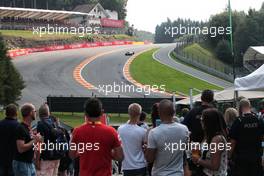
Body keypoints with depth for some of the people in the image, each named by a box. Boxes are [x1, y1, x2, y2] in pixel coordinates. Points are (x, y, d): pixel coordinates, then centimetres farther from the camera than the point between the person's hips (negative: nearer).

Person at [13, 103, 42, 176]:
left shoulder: (28, 128, 12)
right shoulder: (21, 128, -17)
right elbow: (21, 148, -25)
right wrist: (34, 140, -18)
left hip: (30, 163, 10)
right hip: (22, 164, -10)